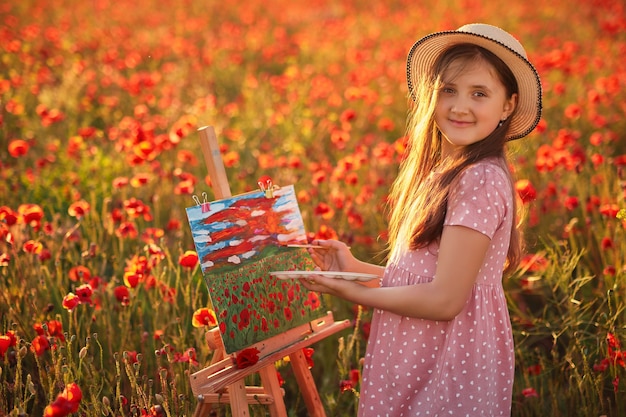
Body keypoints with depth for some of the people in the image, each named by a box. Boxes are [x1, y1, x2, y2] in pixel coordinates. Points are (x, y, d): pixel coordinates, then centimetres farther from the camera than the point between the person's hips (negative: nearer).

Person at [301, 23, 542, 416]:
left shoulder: (480, 182, -21)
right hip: (423, 358, 8)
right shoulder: (446, 173, 8)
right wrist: (356, 268, 4)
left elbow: (445, 299, -22)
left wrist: (354, 292, -12)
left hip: (448, 372, -8)